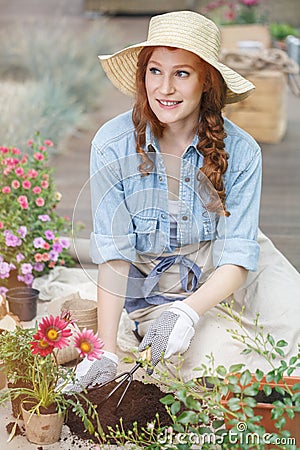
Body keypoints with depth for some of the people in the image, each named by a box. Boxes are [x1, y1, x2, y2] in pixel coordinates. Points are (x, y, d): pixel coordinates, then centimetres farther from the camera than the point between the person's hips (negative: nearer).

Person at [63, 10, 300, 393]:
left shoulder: (240, 152, -15)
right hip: (156, 286, -2)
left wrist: (186, 311, -34)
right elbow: (113, 256, -16)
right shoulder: (112, 146, -17)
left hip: (225, 275, 2)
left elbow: (236, 259, -16)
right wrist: (107, 354, -23)